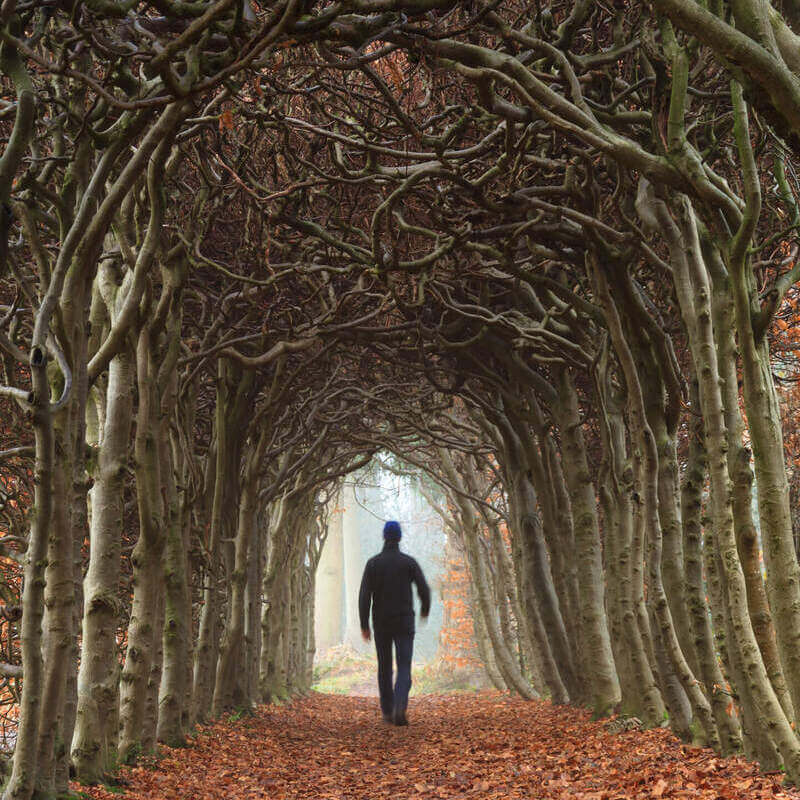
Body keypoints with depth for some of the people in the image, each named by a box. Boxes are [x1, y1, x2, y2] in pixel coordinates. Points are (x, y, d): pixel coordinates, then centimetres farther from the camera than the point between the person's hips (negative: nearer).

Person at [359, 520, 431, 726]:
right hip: (404, 623, -2)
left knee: (384, 667, 18)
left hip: (381, 624, 2)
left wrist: (364, 625, -5)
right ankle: (399, 708, -28)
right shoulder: (409, 562, -3)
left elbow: (364, 595, -9)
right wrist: (425, 609, 16)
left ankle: (388, 712, 23)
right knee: (404, 669, -4)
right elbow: (424, 590, -6)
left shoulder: (373, 563, -2)